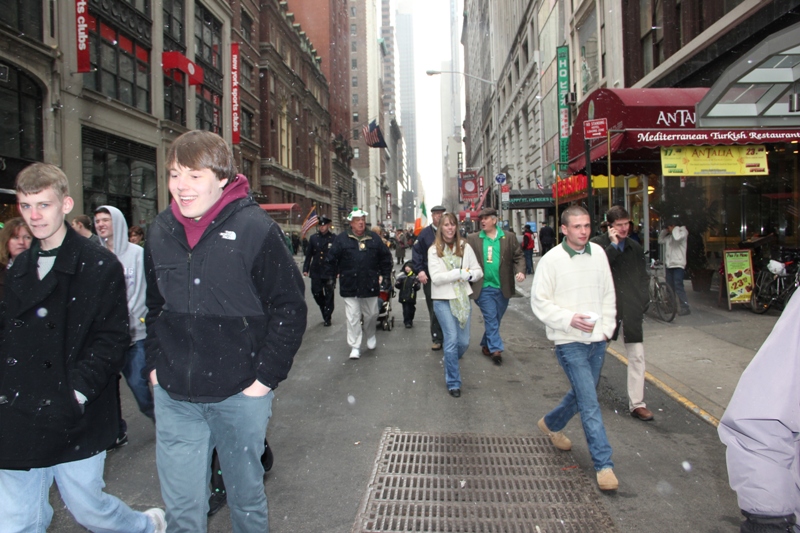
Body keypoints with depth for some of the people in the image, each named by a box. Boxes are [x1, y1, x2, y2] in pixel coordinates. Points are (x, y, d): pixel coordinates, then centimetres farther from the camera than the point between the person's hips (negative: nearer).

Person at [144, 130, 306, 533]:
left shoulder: (254, 228, -13)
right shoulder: (160, 231, 3)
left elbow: (290, 308, -10)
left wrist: (265, 377, -11)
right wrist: (155, 364, 8)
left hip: (239, 395, -3)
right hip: (174, 397, 4)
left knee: (246, 493, 17)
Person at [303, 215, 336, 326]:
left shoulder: (334, 238, -1)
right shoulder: (313, 238, 8)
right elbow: (308, 254, 9)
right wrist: (306, 269, 4)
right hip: (316, 272, 3)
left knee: (329, 295, 2)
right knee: (316, 293, 6)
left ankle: (327, 318, 13)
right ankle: (325, 311, 30)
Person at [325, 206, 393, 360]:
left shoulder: (374, 238, 5)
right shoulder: (341, 238, -2)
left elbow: (386, 257, 12)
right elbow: (331, 259, 3)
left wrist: (385, 274, 9)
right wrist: (332, 275, 2)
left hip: (370, 285, 2)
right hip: (350, 285, -2)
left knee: (371, 314, 13)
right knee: (353, 317, 0)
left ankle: (370, 335, 41)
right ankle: (355, 347, 8)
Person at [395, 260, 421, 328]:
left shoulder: (415, 276, -4)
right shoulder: (401, 276, 1)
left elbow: (418, 287, -5)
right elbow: (398, 286, 5)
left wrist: (416, 285, -26)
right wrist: (397, 284, -17)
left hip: (412, 297, 0)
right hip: (404, 296, 0)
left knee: (411, 309, 12)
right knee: (406, 309, -2)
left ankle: (410, 320, 33)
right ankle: (407, 322, 8)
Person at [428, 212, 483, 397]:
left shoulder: (464, 246, 4)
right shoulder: (434, 250, -3)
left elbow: (478, 271, 4)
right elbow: (436, 277, -12)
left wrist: (468, 275, -16)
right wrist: (459, 273, -16)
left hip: (463, 298, 3)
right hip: (443, 300, -3)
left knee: (464, 341, 8)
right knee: (451, 339, -8)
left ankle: (451, 362, 42)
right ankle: (453, 382, 6)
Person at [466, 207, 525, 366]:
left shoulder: (509, 237, 3)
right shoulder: (473, 239, 0)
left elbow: (519, 256, 4)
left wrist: (520, 271, -12)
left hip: (503, 288, 2)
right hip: (484, 287, -2)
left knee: (495, 319, 13)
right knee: (491, 318, -4)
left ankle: (486, 345, 30)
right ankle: (496, 349, 1)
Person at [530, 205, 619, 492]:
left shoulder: (598, 253, 3)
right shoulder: (551, 260, -11)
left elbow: (608, 293, 12)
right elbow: (539, 302, -8)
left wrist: (607, 326, 4)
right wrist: (570, 319, -19)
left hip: (597, 340, 6)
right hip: (570, 342, -6)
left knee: (581, 395, 20)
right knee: (590, 403, -6)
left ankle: (551, 424, 45)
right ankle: (604, 463, 5)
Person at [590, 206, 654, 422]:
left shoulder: (635, 248, 11)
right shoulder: (597, 244, -4)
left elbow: (643, 276, 16)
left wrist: (642, 299, 3)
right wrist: (614, 246, -17)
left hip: (631, 307, 4)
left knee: (637, 355, 0)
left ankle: (636, 403, 7)